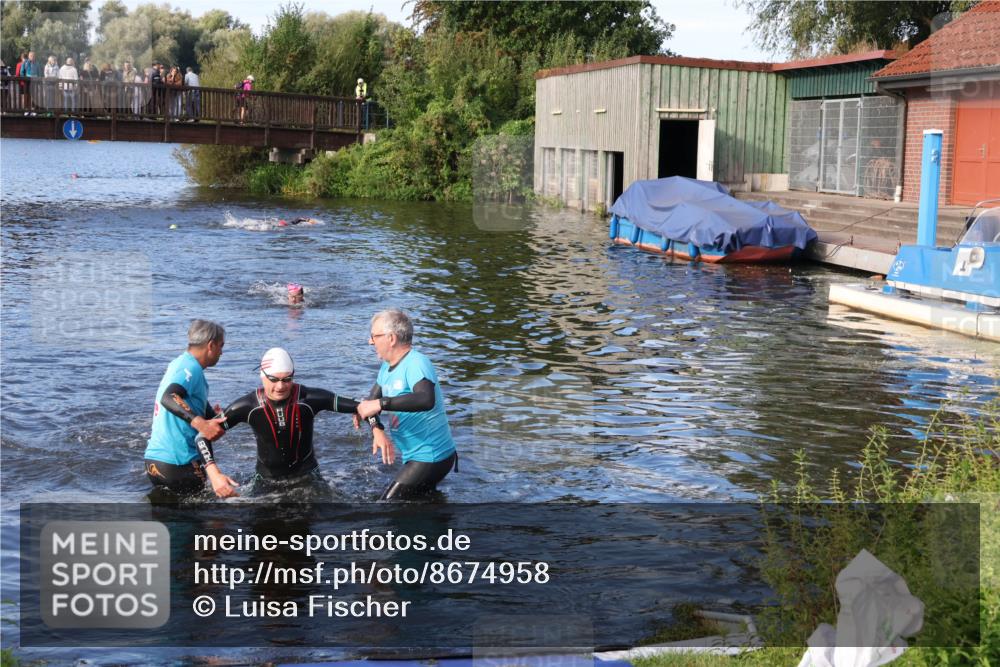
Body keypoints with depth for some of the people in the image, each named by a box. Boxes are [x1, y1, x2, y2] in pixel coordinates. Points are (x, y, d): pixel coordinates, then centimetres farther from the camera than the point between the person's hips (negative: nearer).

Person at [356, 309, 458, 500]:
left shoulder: (416, 364, -22)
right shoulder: (387, 367, 8)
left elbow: (426, 400, -41)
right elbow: (373, 400, 10)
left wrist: (381, 404, -43)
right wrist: (364, 410, -14)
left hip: (431, 458, -10)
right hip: (414, 456, 10)